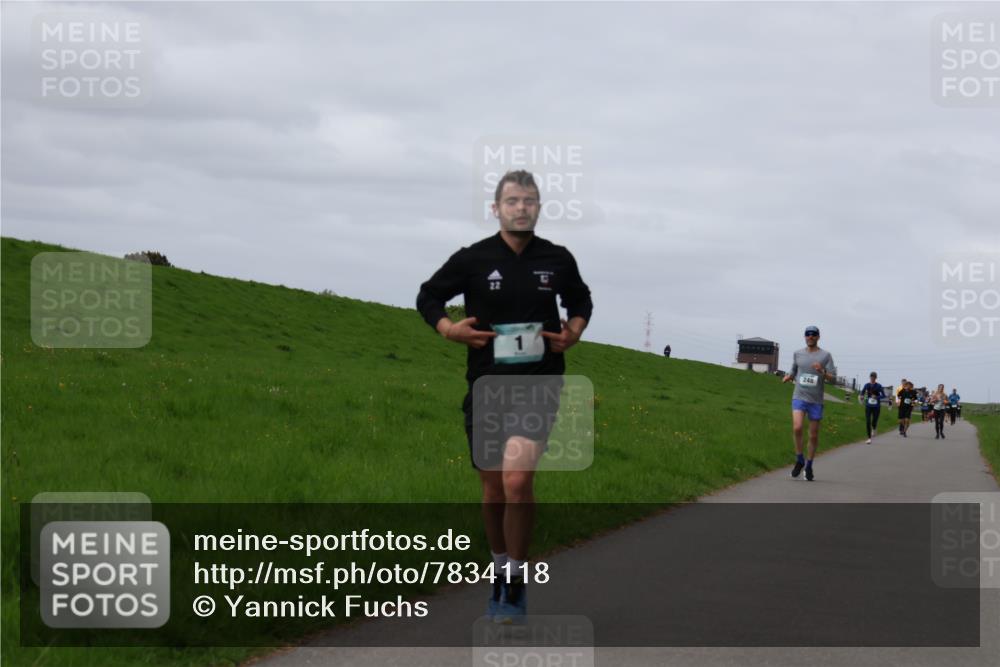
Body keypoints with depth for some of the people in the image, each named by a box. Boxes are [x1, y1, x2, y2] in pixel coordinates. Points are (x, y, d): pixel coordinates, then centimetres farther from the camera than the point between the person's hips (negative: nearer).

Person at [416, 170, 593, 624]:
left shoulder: (558, 260, 3)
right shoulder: (472, 259, -2)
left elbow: (580, 300, 23)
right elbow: (428, 297, 9)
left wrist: (574, 331, 4)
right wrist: (448, 329, -8)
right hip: (486, 386, 1)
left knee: (517, 480, -20)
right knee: (493, 489, 11)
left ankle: (515, 584, -9)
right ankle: (501, 571, 33)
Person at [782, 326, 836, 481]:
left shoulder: (825, 356, 2)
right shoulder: (798, 354, 9)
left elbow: (833, 378, -2)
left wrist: (822, 372, -22)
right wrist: (787, 377, -1)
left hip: (816, 401, -1)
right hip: (799, 397, 1)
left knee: (814, 435, 5)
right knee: (797, 428, -20)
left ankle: (809, 465, 22)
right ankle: (799, 460, -2)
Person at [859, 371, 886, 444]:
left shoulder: (878, 386, -6)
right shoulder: (867, 385, 0)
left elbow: (883, 396, -5)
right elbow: (862, 393, 8)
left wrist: (876, 397, -22)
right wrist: (861, 397, -15)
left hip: (876, 407, -1)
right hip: (868, 406, 1)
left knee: (874, 422, 2)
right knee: (868, 422, -7)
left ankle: (874, 429, 41)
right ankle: (869, 438, 3)